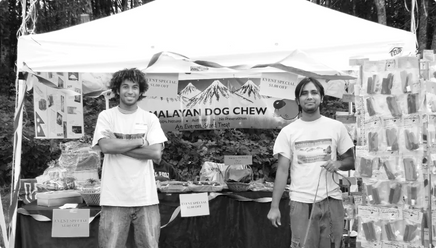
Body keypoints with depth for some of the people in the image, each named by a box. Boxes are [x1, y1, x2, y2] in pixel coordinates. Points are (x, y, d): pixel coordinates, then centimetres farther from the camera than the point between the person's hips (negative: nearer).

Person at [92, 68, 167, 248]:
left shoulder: (150, 119, 7)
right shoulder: (106, 116, 4)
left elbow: (156, 153, -6)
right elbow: (106, 146, -12)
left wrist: (119, 145, -8)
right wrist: (140, 141, -6)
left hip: (146, 197, 1)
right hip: (115, 197, -1)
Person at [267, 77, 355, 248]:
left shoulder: (336, 127, 5)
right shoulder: (288, 132, 2)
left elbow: (351, 161, 12)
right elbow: (282, 170, 1)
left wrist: (338, 164, -12)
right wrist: (274, 206, -6)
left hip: (331, 200, 1)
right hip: (301, 202, -1)